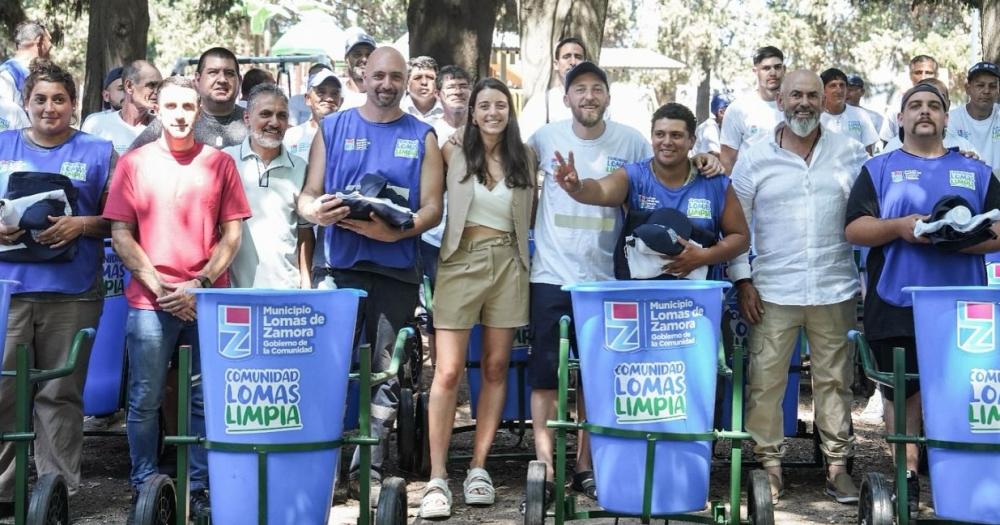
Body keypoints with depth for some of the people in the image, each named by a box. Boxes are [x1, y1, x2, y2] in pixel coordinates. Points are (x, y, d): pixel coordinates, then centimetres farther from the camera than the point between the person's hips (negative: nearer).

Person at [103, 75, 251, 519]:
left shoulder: (220, 163, 7)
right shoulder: (133, 163, 7)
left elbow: (232, 233, 5)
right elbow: (120, 233, 3)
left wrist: (200, 283, -7)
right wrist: (159, 287, -7)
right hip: (150, 301, 0)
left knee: (205, 400, 4)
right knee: (145, 401, 2)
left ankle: (199, 489, 13)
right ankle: (144, 489, 14)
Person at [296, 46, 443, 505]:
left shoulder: (422, 137, 7)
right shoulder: (333, 128, 7)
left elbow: (432, 207, 0)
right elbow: (306, 196, 6)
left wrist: (395, 231, -19)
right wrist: (317, 211, -19)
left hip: (397, 271, 1)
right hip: (341, 266, 0)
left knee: (386, 374, 4)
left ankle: (370, 469, 12)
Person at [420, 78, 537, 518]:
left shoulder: (525, 159, 8)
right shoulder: (454, 155, 1)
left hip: (508, 264, 3)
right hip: (461, 261, -3)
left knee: (496, 367, 6)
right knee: (448, 371, -8)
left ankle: (478, 467, 15)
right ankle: (437, 477, -5)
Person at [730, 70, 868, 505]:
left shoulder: (850, 153, 6)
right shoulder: (754, 158, 2)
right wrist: (742, 280, -2)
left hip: (835, 289, 1)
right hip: (773, 290, -1)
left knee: (834, 379, 7)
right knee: (765, 380, -1)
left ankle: (837, 463, 17)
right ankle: (768, 463, 11)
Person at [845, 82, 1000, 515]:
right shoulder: (878, 169, 9)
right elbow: (854, 229, -1)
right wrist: (898, 226, -17)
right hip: (897, 306, -1)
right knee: (902, 392, 5)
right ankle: (907, 477, 15)